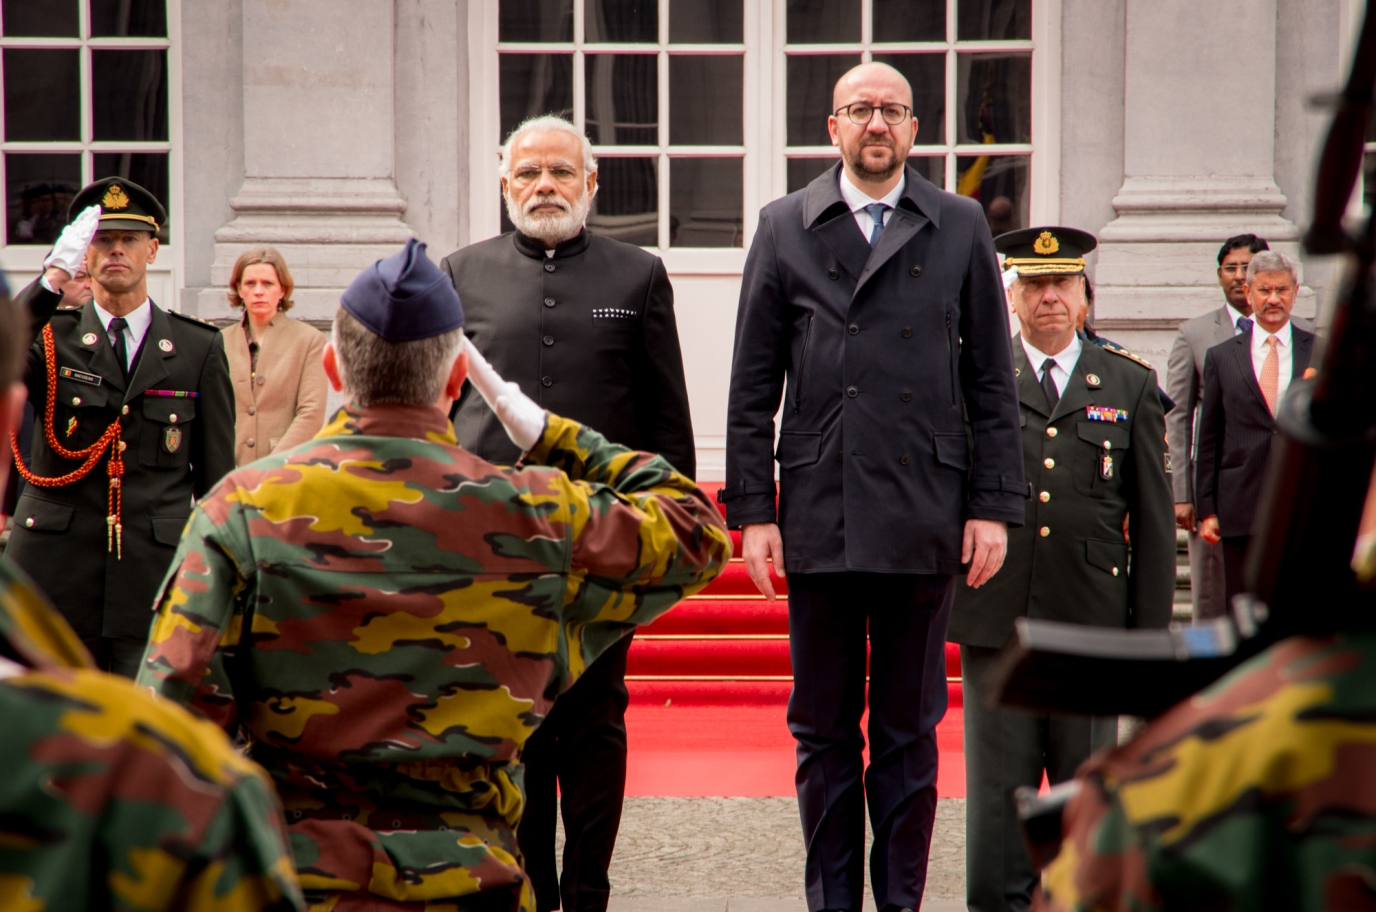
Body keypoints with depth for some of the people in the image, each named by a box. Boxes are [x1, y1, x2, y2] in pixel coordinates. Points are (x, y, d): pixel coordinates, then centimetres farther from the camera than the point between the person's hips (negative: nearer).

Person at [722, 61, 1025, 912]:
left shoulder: (961, 227, 7)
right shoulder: (784, 227, 7)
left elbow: (992, 381, 7)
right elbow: (753, 387, 5)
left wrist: (994, 506, 0)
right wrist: (752, 509, -1)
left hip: (925, 521, 0)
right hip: (818, 519, 0)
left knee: (910, 730, 6)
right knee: (823, 730, 7)